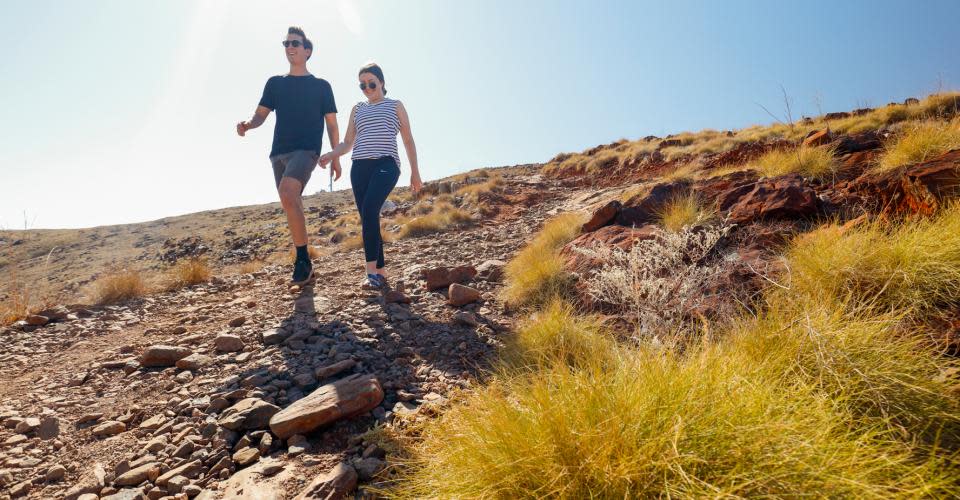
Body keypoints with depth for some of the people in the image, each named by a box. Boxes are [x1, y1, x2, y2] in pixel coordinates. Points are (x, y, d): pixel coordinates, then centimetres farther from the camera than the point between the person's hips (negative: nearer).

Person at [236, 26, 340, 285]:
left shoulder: (321, 85, 9)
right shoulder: (275, 83, 18)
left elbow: (331, 124, 8)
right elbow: (261, 114, 11)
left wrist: (336, 158, 2)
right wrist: (247, 124, -12)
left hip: (306, 150, -5)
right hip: (279, 152, 5)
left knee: (287, 192, -29)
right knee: (292, 206, 5)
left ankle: (303, 260, -22)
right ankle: (304, 264, 16)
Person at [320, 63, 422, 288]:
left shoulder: (395, 106, 16)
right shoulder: (357, 109, 24)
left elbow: (408, 140, 15)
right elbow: (347, 143, 22)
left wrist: (415, 172, 9)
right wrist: (330, 155, 1)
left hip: (386, 164, -4)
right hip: (360, 167, 4)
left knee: (369, 209, -26)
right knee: (368, 218, -3)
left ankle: (371, 269, -27)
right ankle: (381, 272, 3)